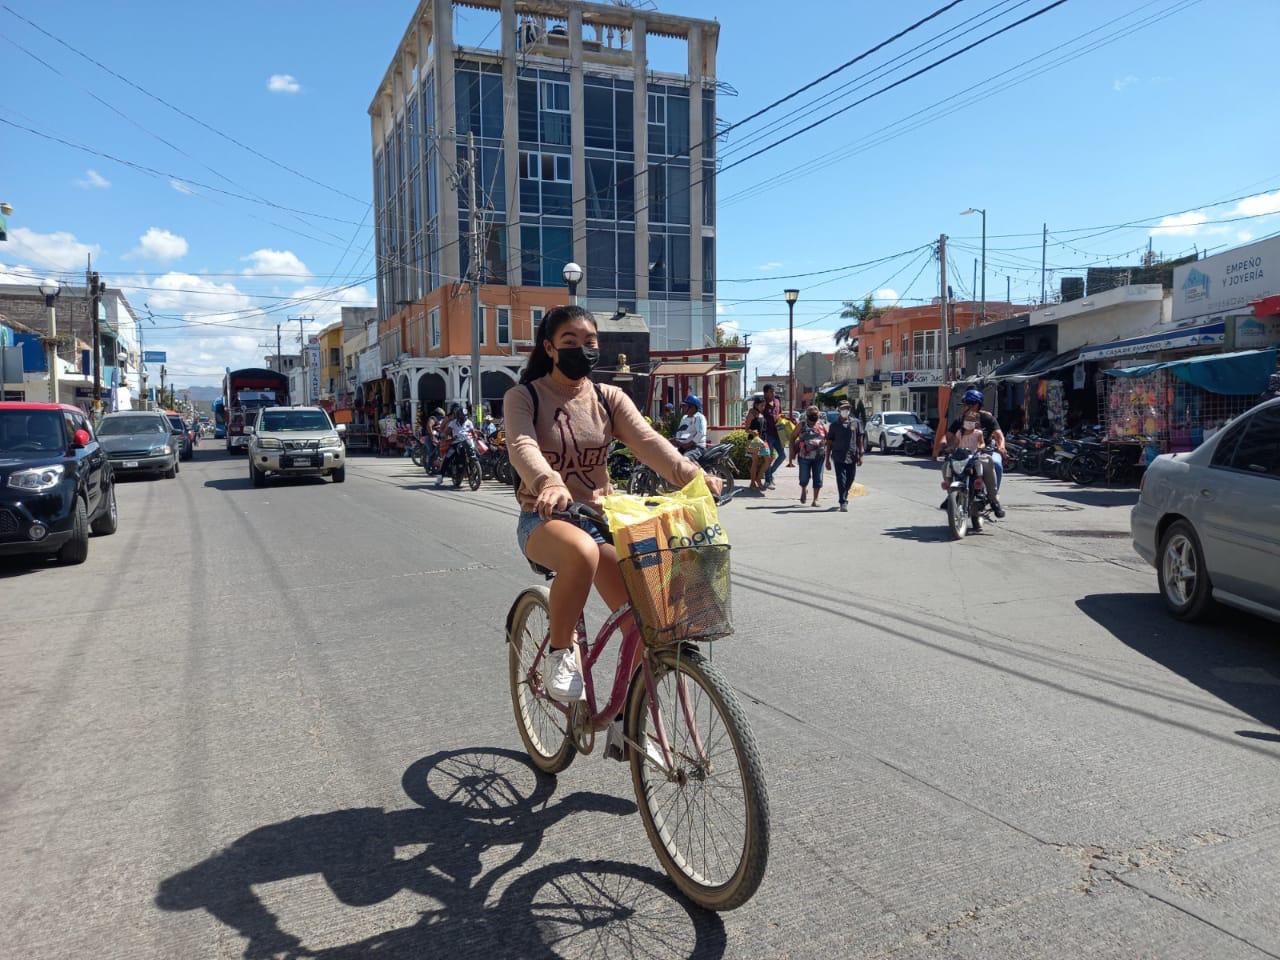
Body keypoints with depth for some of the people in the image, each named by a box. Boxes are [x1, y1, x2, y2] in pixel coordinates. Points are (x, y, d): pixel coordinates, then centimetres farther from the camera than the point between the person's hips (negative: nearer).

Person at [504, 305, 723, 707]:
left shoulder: (609, 398, 7)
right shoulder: (523, 397, -2)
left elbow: (647, 440, -10)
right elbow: (523, 447, -23)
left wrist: (690, 473, -31)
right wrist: (548, 483, -46)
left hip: (601, 518, 4)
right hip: (545, 519, -3)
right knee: (582, 552, -40)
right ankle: (560, 651, -15)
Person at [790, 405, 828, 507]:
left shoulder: (822, 426, 10)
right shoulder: (802, 425, 6)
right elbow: (793, 438, 7)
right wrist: (792, 452, -1)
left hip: (819, 457, 1)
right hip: (804, 456, -1)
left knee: (817, 479, 0)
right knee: (804, 478, 2)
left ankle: (815, 500, 10)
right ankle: (804, 490, 35)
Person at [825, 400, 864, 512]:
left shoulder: (856, 422, 6)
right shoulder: (834, 425, 5)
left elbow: (860, 440, 6)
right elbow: (829, 443, 7)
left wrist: (860, 455, -1)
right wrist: (828, 459, 4)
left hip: (852, 456, 2)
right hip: (838, 457, -2)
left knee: (850, 479, 11)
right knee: (841, 480, -9)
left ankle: (844, 498, 31)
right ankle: (843, 503, -10)